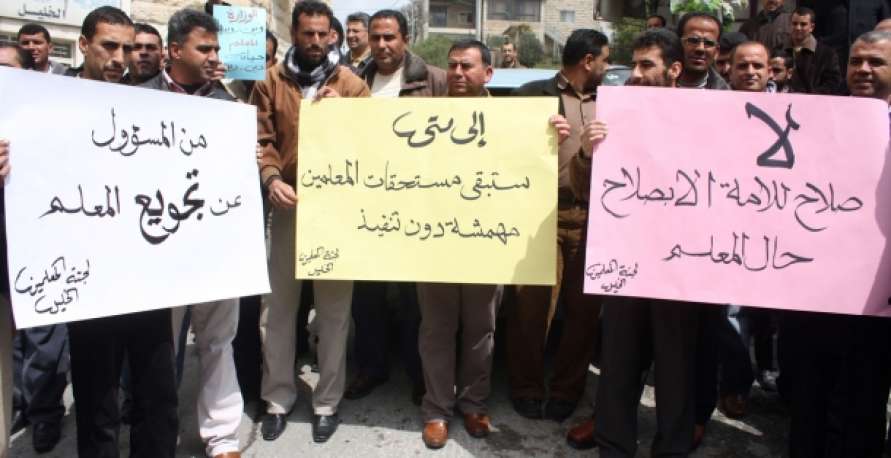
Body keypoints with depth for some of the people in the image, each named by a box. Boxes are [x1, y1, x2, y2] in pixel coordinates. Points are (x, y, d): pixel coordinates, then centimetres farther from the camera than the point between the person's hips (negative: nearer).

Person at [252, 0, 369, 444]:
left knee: (334, 307, 6)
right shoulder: (270, 82, 8)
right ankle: (278, 397, 23)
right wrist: (271, 178, -17)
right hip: (288, 204, 1)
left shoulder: (351, 83, 6)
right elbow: (260, 139, 0)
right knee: (277, 305, 7)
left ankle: (327, 401, 20)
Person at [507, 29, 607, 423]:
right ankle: (527, 387, 19)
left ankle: (566, 389, 23)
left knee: (585, 307, 7)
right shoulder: (534, 94, 3)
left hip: (592, 216, 4)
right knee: (532, 305, 0)